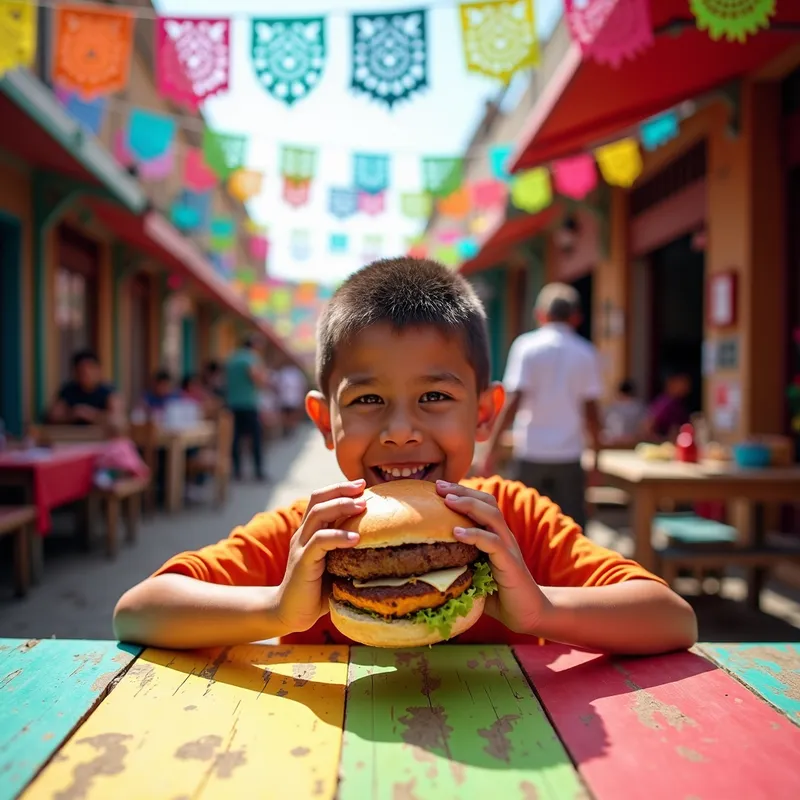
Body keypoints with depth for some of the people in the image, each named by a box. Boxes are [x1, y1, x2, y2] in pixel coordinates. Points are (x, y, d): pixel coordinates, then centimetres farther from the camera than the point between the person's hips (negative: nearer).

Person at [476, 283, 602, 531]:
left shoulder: (526, 346, -3)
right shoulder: (586, 354, 3)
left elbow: (514, 401, -10)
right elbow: (590, 409, 1)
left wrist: (491, 449, -8)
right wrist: (596, 452, 12)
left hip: (531, 454, -1)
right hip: (569, 454, 1)